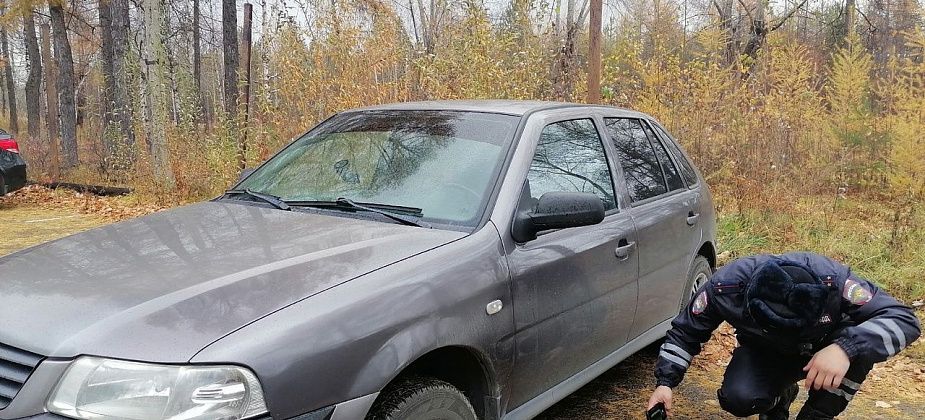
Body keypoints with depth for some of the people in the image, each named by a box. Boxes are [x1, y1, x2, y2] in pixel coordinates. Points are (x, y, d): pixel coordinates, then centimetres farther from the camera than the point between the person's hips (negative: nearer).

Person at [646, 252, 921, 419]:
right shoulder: (726, 286, -30)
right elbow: (685, 331, -14)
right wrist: (665, 381, -24)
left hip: (822, 352, 0)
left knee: (859, 339, -34)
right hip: (762, 354, 0)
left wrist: (845, 348, -51)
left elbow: (903, 318, -33)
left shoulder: (832, 280, -35)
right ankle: (781, 395, 6)